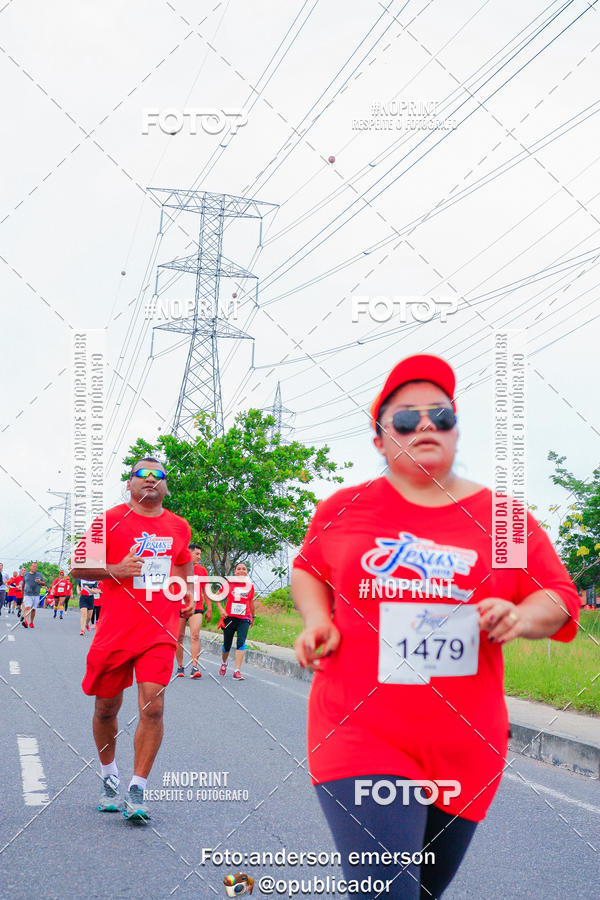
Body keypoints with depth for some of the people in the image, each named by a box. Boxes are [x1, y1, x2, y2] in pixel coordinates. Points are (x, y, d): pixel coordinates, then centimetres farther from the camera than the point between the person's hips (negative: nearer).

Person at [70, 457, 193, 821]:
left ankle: (137, 791, -1)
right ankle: (110, 777, 35)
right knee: (106, 708, 10)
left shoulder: (179, 527, 9)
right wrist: (116, 569, -15)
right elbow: (78, 566, 1)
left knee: (153, 707, -12)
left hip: (160, 633, 1)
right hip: (115, 632, -1)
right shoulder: (110, 520, -2)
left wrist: (188, 590, 12)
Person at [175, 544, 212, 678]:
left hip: (196, 608, 1)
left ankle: (194, 667, -15)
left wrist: (209, 608, 11)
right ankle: (180, 667, 15)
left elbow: (205, 590, 14)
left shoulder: (202, 570, 9)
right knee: (179, 637, 4)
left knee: (195, 636, -12)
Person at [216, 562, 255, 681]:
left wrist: (253, 617, 28)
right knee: (227, 644, 10)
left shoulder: (250, 585, 6)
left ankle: (237, 671, -17)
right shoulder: (229, 583, -1)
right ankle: (224, 663, 41)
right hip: (229, 617, -1)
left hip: (244, 619, 1)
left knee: (241, 643, -17)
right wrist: (221, 610, -8)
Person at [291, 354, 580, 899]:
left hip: (463, 750, 2)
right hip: (362, 738, -2)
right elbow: (307, 569, 19)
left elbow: (560, 601, 7)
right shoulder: (344, 509, 3)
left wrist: (521, 617, -14)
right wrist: (317, 620, -1)